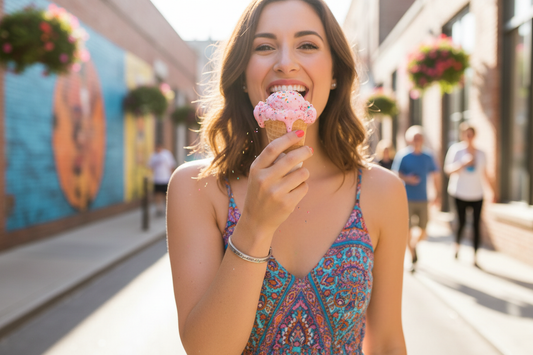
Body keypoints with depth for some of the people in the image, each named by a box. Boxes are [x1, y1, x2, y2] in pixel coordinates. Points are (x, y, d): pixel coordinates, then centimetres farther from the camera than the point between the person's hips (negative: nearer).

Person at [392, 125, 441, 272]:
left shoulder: (428, 157, 5)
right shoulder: (403, 155, -4)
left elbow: (436, 175, 15)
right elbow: (395, 174, -3)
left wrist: (438, 194, 12)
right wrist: (407, 178, -22)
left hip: (422, 199, 3)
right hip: (407, 199, -3)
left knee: (423, 232, 4)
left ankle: (413, 244, 36)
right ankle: (413, 257, 12)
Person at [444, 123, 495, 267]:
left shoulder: (480, 153, 8)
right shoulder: (456, 149, -3)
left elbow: (485, 173, 13)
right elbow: (448, 169, -9)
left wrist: (493, 190, 11)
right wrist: (463, 163, -23)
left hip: (477, 194, 3)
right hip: (460, 193, -3)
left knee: (476, 224, -2)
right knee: (462, 222, 0)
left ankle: (475, 256, 4)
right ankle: (457, 245, 30)